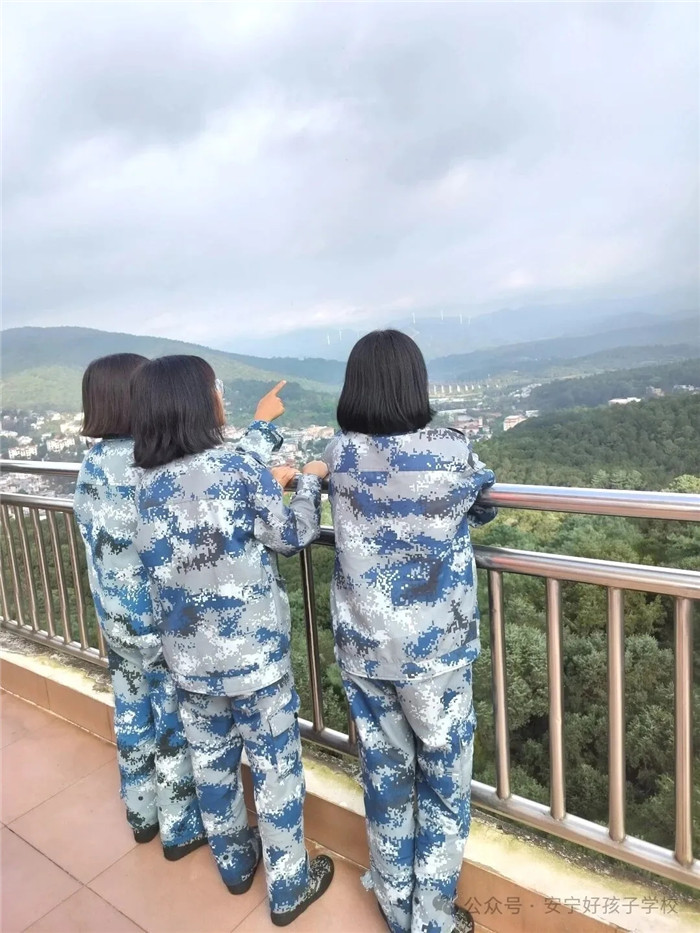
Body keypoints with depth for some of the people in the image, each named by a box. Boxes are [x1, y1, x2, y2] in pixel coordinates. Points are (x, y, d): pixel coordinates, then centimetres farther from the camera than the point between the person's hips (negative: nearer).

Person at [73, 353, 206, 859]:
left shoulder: (94, 460, 0)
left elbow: (98, 532, 6)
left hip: (115, 614, 7)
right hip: (159, 617, -7)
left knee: (133, 713, 21)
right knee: (175, 720, 11)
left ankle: (143, 815, 42)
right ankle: (181, 828, 30)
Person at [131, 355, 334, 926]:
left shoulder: (150, 480, -3)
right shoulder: (239, 468, -20)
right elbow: (292, 538, -8)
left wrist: (264, 425, 23)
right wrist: (310, 481, 9)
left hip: (189, 654, 6)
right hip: (253, 652, -5)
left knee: (212, 762, 23)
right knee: (275, 768, 13)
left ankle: (235, 863, 46)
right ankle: (289, 888, 32)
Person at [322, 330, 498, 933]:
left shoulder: (340, 455, -8)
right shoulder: (450, 451, -17)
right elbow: (484, 507, 3)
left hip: (363, 647, 4)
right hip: (436, 649, -3)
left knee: (385, 775, 21)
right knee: (444, 782, 17)